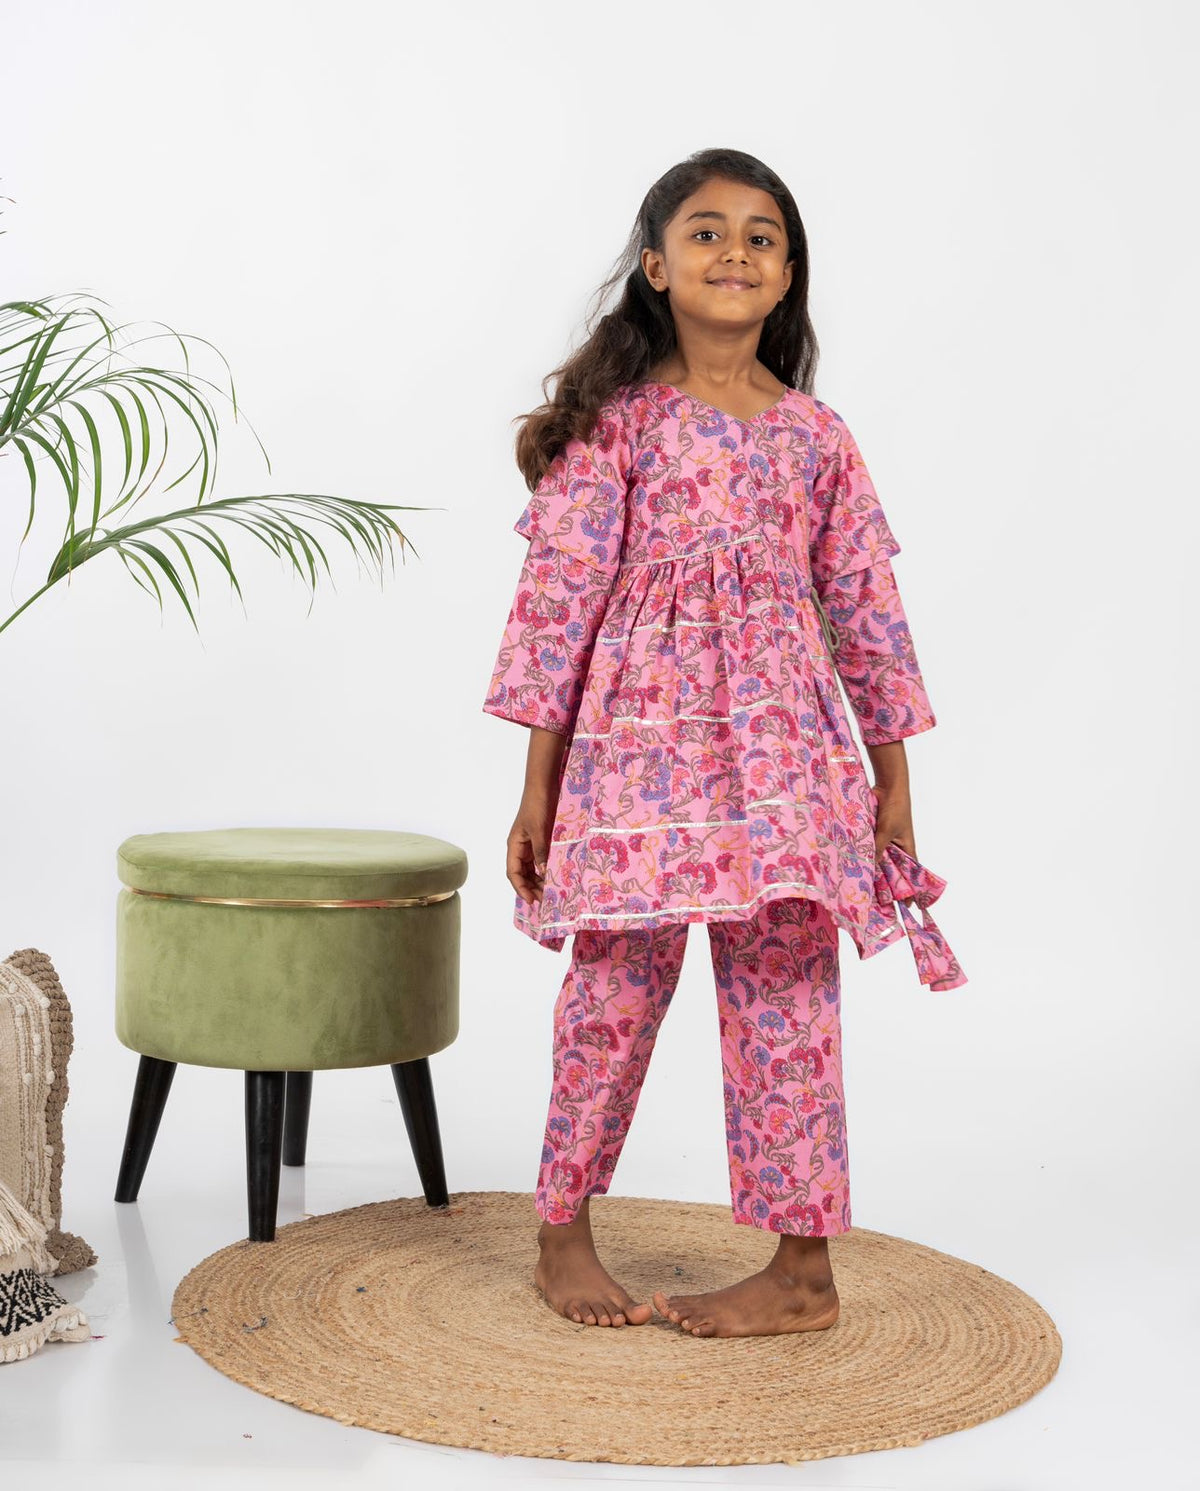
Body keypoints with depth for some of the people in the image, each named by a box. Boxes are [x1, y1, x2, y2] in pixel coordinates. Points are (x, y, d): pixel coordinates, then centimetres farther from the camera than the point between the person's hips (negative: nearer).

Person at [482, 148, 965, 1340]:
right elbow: (560, 593, -1)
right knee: (617, 984, 4)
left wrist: (893, 773, 10)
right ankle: (562, 1237, 22)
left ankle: (802, 1264, 15)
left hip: (783, 754, 2)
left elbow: (864, 604, 12)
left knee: (784, 995, 5)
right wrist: (538, 784, -3)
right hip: (640, 742, -2)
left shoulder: (817, 437, 10)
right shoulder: (616, 422, 1)